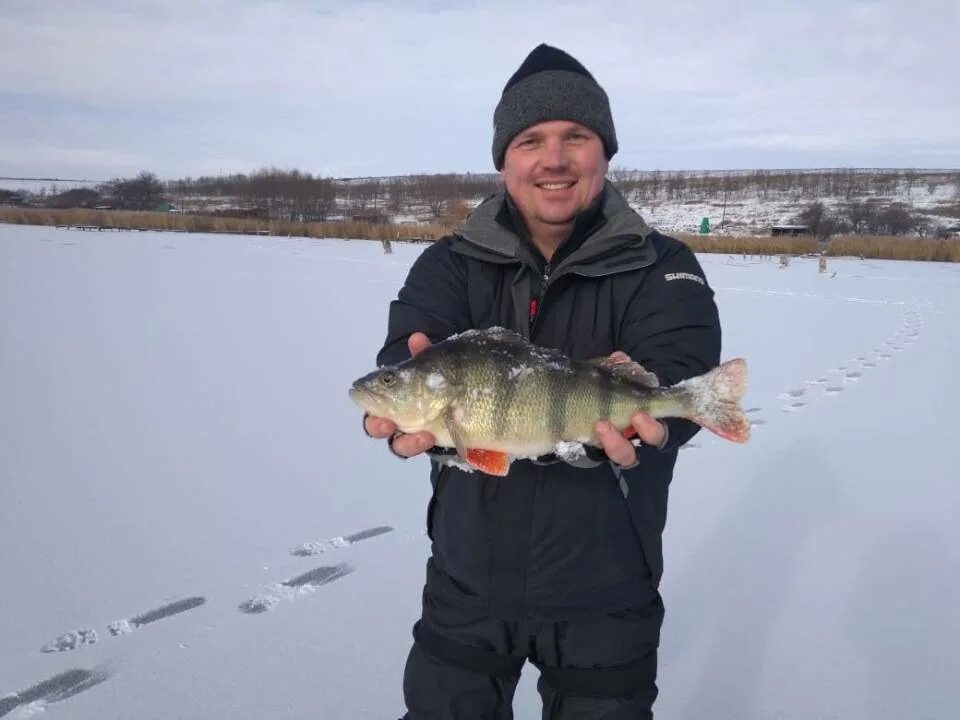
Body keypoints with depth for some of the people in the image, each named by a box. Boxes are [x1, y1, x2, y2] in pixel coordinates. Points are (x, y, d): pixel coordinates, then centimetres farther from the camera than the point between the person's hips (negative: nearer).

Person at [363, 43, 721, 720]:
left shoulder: (660, 269, -7)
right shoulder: (451, 264, -2)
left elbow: (678, 382, -22)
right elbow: (405, 364, -18)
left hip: (605, 592, -1)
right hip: (467, 582, 2)